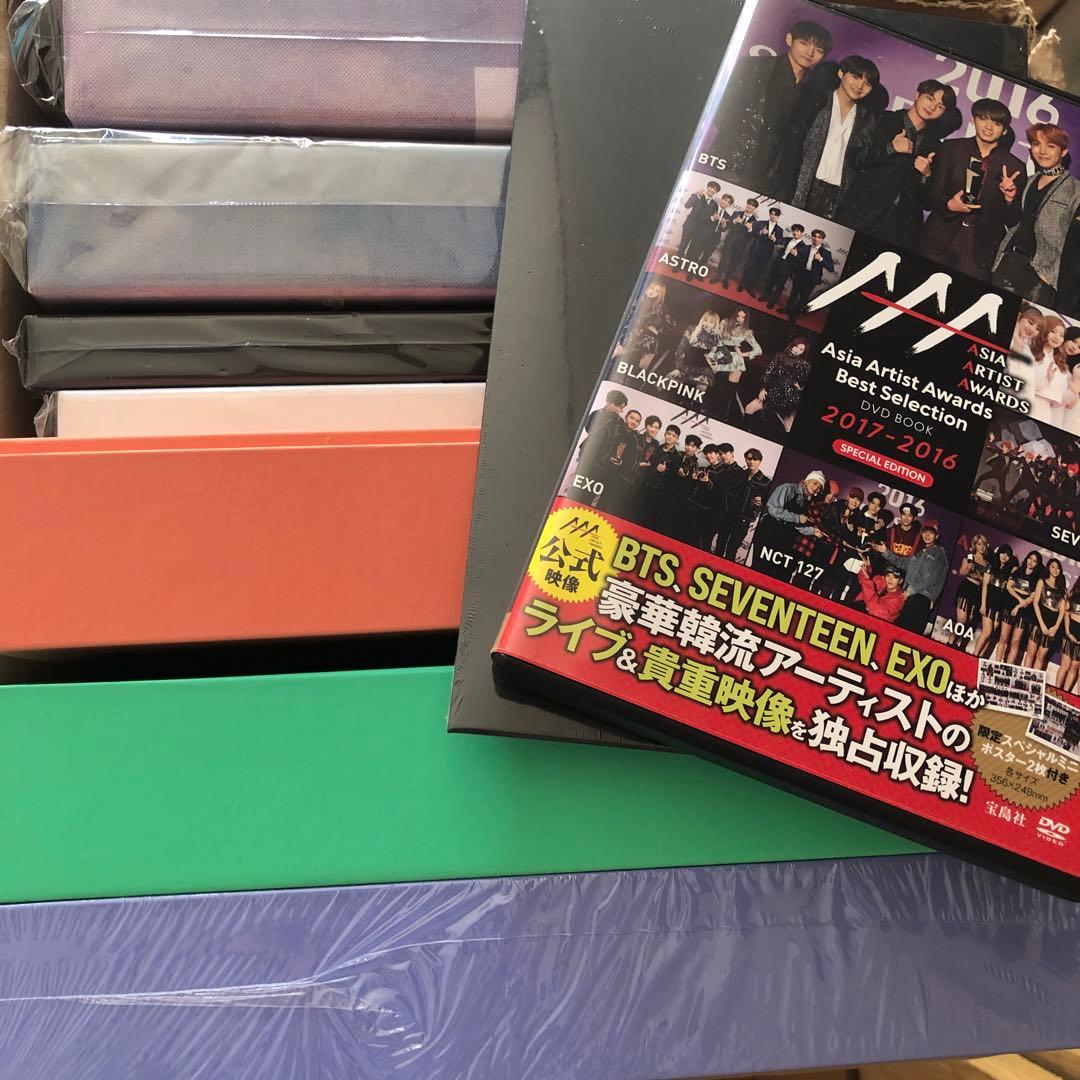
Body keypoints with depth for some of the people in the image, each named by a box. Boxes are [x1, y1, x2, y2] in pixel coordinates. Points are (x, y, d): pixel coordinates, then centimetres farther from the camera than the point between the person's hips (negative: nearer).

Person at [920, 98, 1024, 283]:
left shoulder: (1014, 167, 5)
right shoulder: (951, 148, 6)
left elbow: (1013, 221, 4)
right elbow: (932, 193, 3)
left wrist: (1009, 198, -15)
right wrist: (949, 204, -18)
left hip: (980, 252, 0)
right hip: (940, 243, 0)